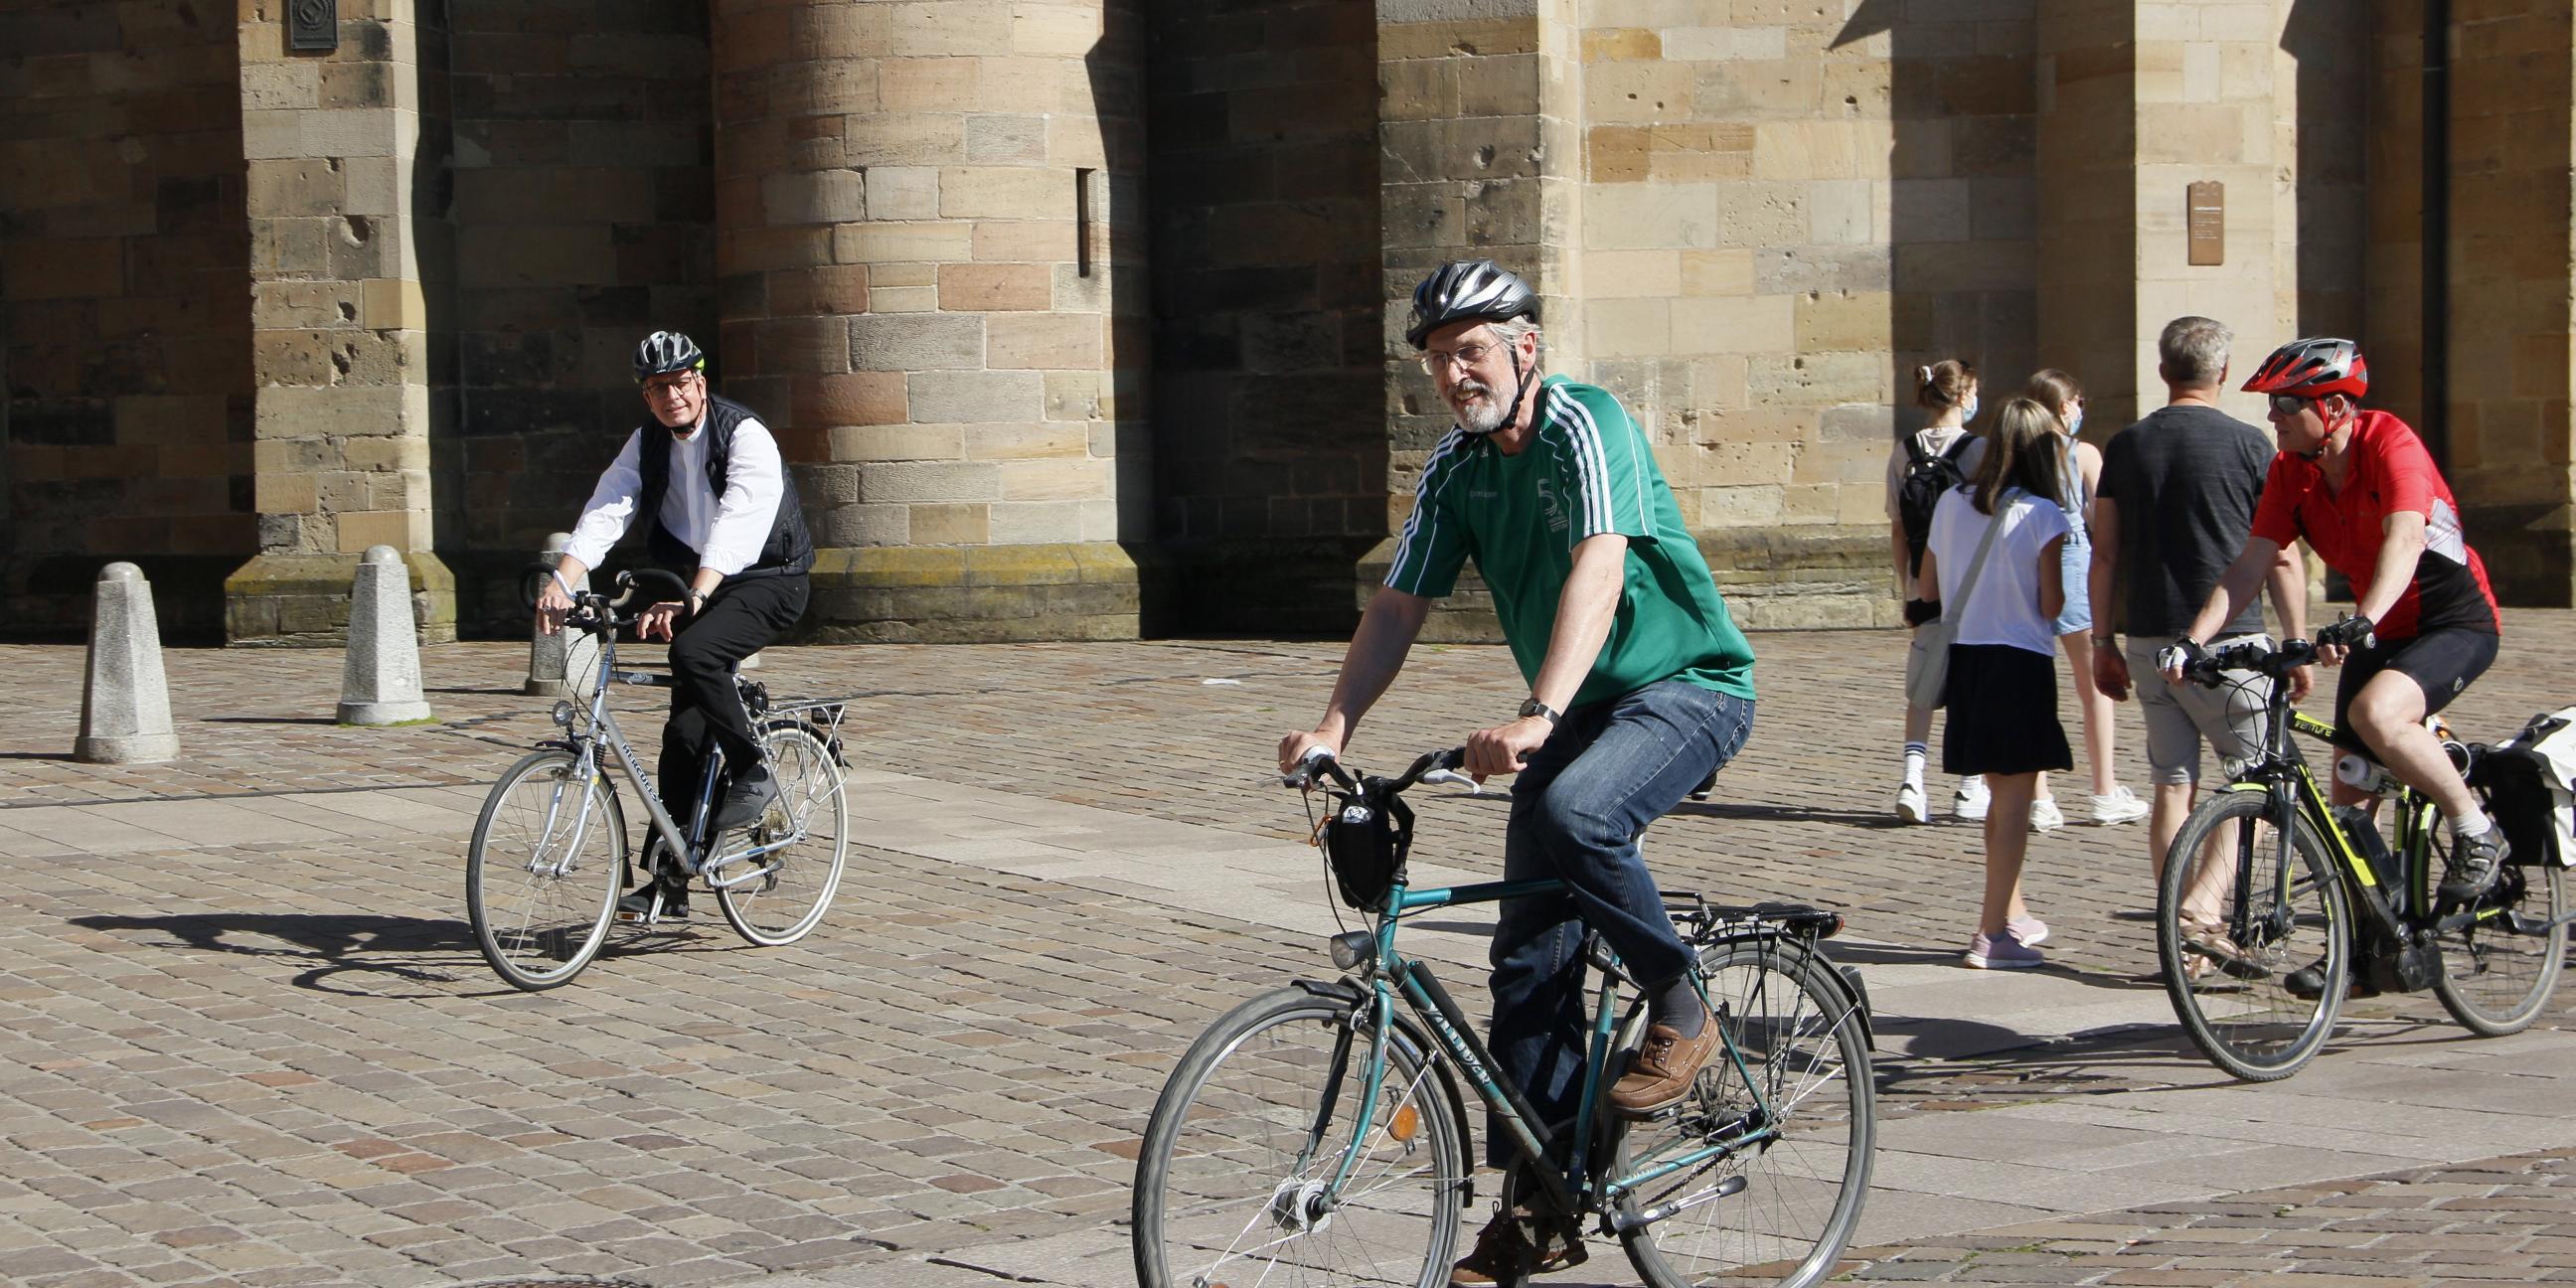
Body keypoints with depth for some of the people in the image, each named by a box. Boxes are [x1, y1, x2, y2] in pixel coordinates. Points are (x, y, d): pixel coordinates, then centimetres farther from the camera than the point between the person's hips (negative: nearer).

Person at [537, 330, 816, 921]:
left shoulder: (745, 436, -18)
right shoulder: (647, 443, 1)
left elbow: (737, 527, -32)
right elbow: (605, 512, -12)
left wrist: (694, 597, -47)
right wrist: (561, 583, -29)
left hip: (768, 582, -6)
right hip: (699, 587, 6)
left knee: (694, 653, -34)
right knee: (685, 731, 1)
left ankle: (753, 773, -15)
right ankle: (669, 881, 6)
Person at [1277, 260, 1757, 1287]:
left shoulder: (1584, 423, -18)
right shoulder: (1456, 467, 4)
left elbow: (1599, 566, -32)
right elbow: (1399, 605, 3)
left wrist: (1537, 718, -44)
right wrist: (1333, 727, -13)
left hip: (1689, 685, -7)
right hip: (1576, 710, 7)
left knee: (1572, 813, -36)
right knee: (1530, 958, 0)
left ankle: (1682, 1011, -13)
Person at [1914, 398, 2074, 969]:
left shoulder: (1951, 504, 3)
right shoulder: (2041, 515, -12)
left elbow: (1927, 590, 8)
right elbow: (2052, 605, -12)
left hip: (1963, 658, 6)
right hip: (2020, 663, -6)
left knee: (2002, 792, 20)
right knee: (2016, 798, 0)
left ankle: (2011, 912, 33)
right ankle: (1992, 933, -3)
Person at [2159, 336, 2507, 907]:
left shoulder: (2389, 443, -22)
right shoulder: (2290, 470, -4)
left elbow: (2404, 539, -38)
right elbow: (2251, 565, -8)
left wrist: (2360, 624, -53)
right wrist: (2193, 640, -22)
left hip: (2455, 623, -7)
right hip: (2380, 632, 7)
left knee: (2375, 711, -33)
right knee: (2349, 795, 2)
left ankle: (2477, 833, -13)